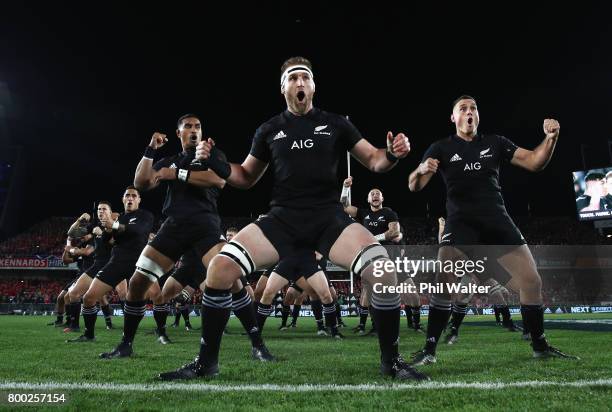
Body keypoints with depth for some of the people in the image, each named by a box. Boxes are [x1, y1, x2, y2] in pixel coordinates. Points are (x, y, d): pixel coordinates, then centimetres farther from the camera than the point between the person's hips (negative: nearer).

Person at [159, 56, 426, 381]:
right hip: (282, 219, 1)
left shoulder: (335, 124, 9)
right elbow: (247, 177, 18)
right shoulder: (269, 130, 12)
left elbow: (373, 161, 12)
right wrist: (217, 164, 0)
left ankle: (391, 360, 0)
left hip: (329, 217, -1)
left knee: (384, 270, -24)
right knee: (220, 268, -18)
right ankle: (206, 362, 2)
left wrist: (392, 155, -10)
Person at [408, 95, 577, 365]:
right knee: (443, 283, -20)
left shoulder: (495, 143, 10)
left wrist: (550, 138, -12)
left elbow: (534, 162, 8)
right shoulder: (441, 148, 2)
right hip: (460, 222, -3)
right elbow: (413, 186, -5)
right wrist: (421, 170, -28)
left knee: (532, 280, -1)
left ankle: (540, 346, 19)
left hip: (497, 220, 3)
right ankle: (429, 350, -9)